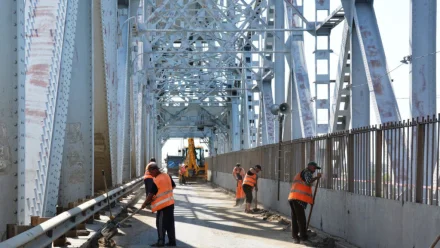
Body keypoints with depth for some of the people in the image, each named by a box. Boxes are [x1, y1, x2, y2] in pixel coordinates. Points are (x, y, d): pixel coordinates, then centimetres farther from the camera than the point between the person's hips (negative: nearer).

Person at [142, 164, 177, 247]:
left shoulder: (156, 181, -17)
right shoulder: (167, 176, 4)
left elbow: (150, 195, -14)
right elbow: (173, 186, 17)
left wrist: (145, 203, -3)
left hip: (162, 205, -8)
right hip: (170, 203, 8)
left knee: (161, 224, 2)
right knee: (170, 223, 12)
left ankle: (161, 242, 6)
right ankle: (172, 241, 16)